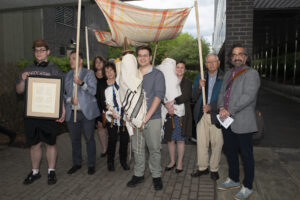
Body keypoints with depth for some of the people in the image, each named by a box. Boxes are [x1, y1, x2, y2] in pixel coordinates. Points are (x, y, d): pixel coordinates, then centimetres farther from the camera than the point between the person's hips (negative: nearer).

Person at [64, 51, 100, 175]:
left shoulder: (89, 73, 1)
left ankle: (91, 165, 15)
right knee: (75, 139, 12)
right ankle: (77, 163, 27)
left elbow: (93, 91, -10)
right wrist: (70, 99, -8)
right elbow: (64, 93, 13)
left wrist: (81, 83, -25)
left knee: (89, 139, 2)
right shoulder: (68, 75, 14)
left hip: (86, 112, -4)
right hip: (72, 112, 4)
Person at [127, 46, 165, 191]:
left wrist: (147, 116, -17)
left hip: (152, 118, -3)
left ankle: (156, 176, 20)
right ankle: (138, 174, 26)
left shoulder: (157, 74, -1)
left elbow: (159, 96, -10)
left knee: (154, 148, 3)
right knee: (137, 148, 10)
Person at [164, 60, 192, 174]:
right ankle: (172, 161, 27)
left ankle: (179, 163, 19)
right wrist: (168, 106, -19)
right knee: (170, 139, 9)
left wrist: (173, 101, -22)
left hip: (182, 115, -1)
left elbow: (186, 97, -11)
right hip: (170, 114, 2)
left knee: (180, 140, 4)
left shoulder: (188, 83, 5)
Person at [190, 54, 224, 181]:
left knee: (216, 144, 6)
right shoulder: (201, 77, 10)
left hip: (216, 115, -3)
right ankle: (202, 168, 26)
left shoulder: (224, 78, -3)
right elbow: (194, 96, 7)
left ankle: (214, 169, 23)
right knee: (201, 143, 10)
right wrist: (199, 87, -13)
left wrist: (211, 106, -18)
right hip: (202, 115, 4)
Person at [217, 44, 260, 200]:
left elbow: (248, 96, -19)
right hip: (227, 121, 7)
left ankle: (247, 187, 21)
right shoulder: (228, 74, 16)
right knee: (230, 152, 18)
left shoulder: (251, 74, -8)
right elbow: (222, 93, 13)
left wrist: (230, 111, -20)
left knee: (246, 155, 4)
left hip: (242, 122, -7)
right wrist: (221, 107, -7)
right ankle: (233, 180, 37)